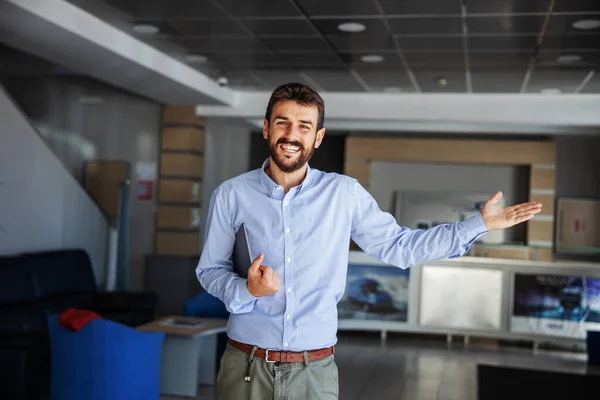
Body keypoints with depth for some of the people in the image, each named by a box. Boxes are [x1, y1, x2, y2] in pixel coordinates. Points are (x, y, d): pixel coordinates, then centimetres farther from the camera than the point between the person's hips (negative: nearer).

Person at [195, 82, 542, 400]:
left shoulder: (345, 194, 0)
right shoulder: (231, 195, -2)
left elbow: (398, 247, 6)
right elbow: (210, 270, 4)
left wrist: (479, 224, 3)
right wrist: (246, 290, -17)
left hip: (315, 371, 0)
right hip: (246, 367, 0)